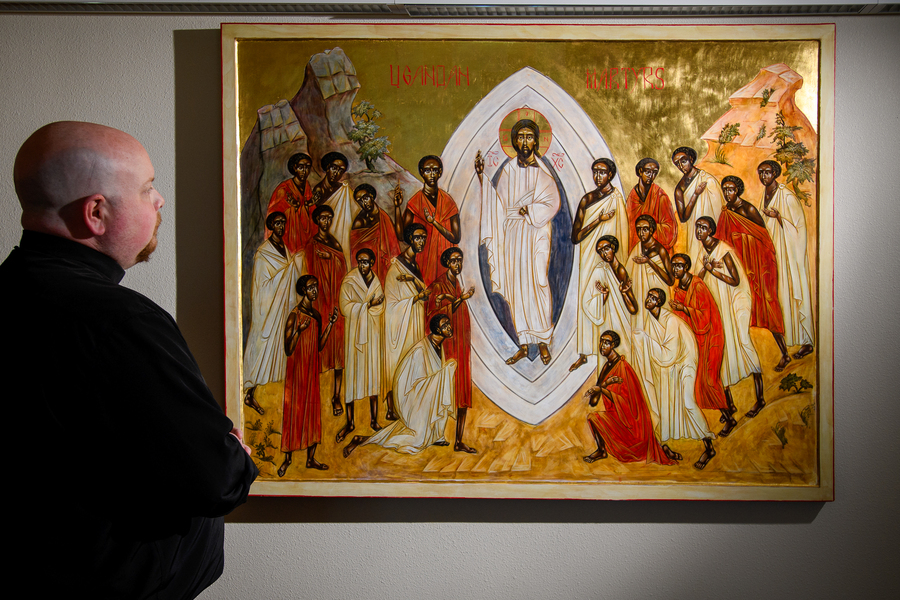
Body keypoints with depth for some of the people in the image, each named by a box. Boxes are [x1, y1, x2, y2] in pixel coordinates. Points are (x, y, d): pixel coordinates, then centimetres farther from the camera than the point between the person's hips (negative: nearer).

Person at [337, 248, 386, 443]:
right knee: (352, 375, -2)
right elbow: (345, 308, -13)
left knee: (374, 374, 5)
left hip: (373, 334, 3)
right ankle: (350, 422, 5)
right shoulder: (348, 282, -4)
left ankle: (374, 419, 13)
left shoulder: (377, 282, 7)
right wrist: (369, 304, -15)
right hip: (355, 334, -3)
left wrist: (360, 307, -13)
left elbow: (381, 308, 1)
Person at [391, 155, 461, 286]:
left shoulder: (448, 200, 4)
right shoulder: (415, 202, -2)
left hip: (445, 260, 2)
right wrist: (397, 206, -17)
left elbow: (456, 238, -1)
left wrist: (434, 222, -14)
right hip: (423, 260, -2)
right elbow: (401, 235, -9)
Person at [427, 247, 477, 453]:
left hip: (461, 345, 8)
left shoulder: (458, 286, 18)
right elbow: (435, 313, -17)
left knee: (463, 392, 4)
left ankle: (459, 441, 7)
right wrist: (460, 299, -21)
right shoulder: (438, 285, -6)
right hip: (447, 345, -8)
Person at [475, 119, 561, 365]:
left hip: (536, 232, -3)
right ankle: (523, 345, 11)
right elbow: (498, 203, 4)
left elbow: (552, 202, -6)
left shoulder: (543, 171, 2)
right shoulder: (508, 170, 11)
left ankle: (543, 341, 0)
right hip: (512, 233, 3)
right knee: (515, 286, 3)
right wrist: (482, 177, -2)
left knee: (537, 282, -12)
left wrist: (527, 211, -15)